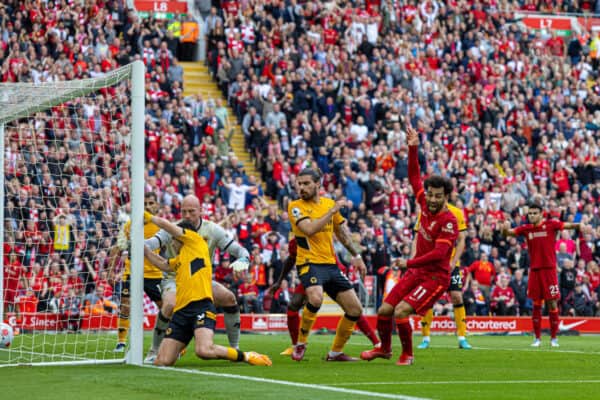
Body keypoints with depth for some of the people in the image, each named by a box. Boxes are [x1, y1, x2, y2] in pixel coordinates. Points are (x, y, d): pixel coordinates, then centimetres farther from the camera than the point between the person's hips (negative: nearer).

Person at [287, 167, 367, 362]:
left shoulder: (329, 203, 11)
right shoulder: (295, 206, -5)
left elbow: (342, 231, 24)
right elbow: (310, 229, -21)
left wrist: (356, 255, 21)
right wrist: (332, 211, -19)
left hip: (331, 265, 6)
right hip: (310, 263, -6)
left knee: (355, 309, 2)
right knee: (315, 298, -34)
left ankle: (335, 352, 16)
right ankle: (300, 344, -14)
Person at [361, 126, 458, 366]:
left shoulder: (448, 220, -19)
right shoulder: (426, 206, 1)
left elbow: (439, 253, -25)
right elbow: (414, 177, 11)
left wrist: (410, 263, -20)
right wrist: (413, 149, 3)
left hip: (435, 276, -7)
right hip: (416, 272, 8)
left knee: (401, 312, -22)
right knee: (384, 310, 8)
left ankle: (407, 355, -2)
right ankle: (384, 348, 33)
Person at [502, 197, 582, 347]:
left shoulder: (551, 224, -3)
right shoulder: (526, 228, 7)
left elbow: (568, 225, -12)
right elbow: (507, 233, 7)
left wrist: (579, 225, -32)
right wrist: (505, 227, -15)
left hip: (549, 269, -3)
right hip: (534, 270, 3)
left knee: (552, 303, -2)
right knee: (536, 304, 4)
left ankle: (554, 338, 6)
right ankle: (537, 338, 11)